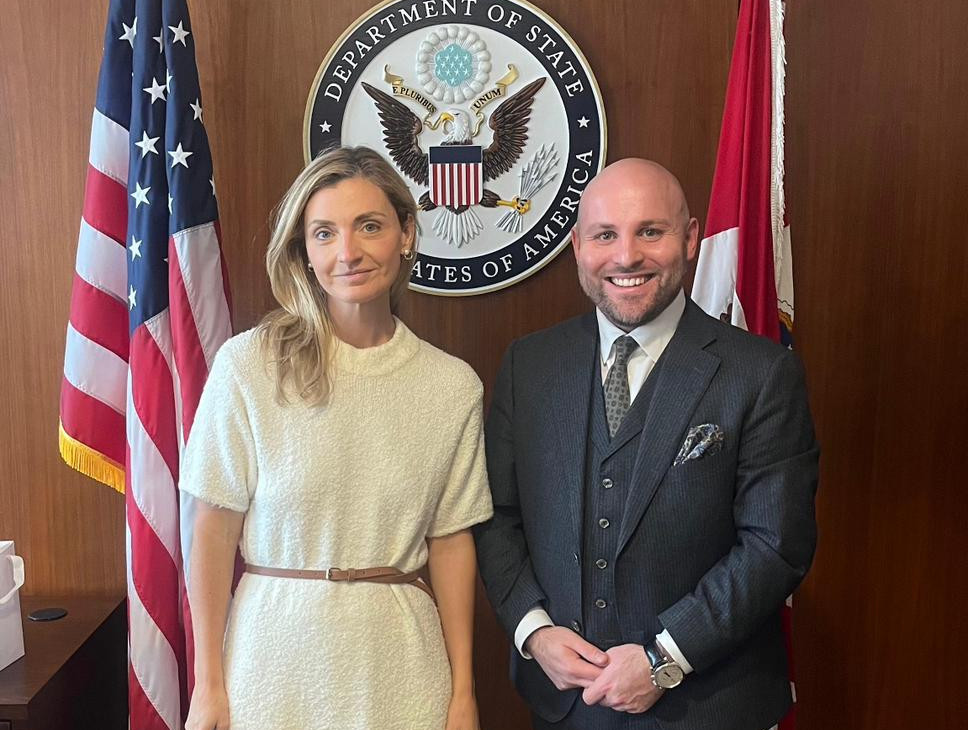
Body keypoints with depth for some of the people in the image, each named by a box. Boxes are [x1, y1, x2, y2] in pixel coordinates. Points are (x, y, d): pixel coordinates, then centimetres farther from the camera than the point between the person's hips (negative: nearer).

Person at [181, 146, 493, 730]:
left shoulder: (453, 386, -4)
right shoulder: (248, 365, -9)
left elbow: (451, 542, 1)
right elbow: (215, 531, -5)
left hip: (399, 659, 1)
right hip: (277, 645, -1)